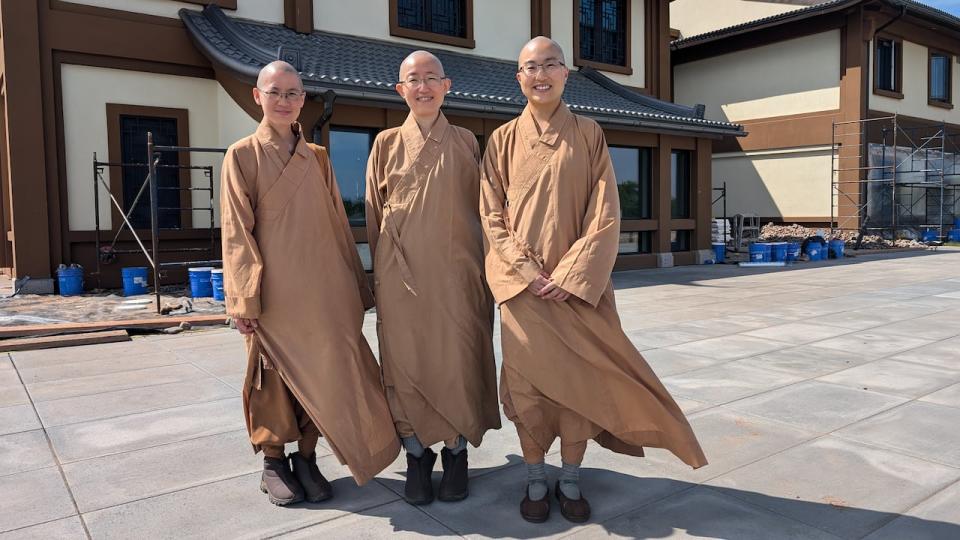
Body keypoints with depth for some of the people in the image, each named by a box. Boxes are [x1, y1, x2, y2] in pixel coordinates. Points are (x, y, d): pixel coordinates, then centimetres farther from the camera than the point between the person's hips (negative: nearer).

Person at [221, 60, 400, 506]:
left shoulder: (317, 158, 11)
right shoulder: (242, 156, 0)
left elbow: (338, 224, 13)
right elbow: (236, 233, -5)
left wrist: (354, 287, 10)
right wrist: (244, 300, -11)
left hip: (320, 291, 4)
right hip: (273, 293, -3)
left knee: (323, 374, 6)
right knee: (274, 377, 6)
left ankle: (306, 457, 22)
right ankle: (273, 462, 23)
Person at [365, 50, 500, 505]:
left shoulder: (466, 142, 8)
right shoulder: (387, 143, 8)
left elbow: (479, 208, 10)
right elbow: (374, 214, 11)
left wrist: (483, 266, 6)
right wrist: (382, 270, 8)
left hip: (456, 271, 0)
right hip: (401, 274, 0)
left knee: (458, 361, 1)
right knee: (407, 361, 3)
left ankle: (457, 453, 18)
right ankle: (417, 454, 18)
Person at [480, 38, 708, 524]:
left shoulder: (589, 135, 4)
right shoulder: (502, 140, 5)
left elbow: (605, 216, -2)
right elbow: (492, 217, 2)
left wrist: (571, 274, -13)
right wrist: (526, 271, -11)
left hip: (577, 283, 0)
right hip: (522, 284, 0)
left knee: (577, 379, 3)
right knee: (527, 381, 3)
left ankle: (570, 480, 20)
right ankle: (535, 480, 18)